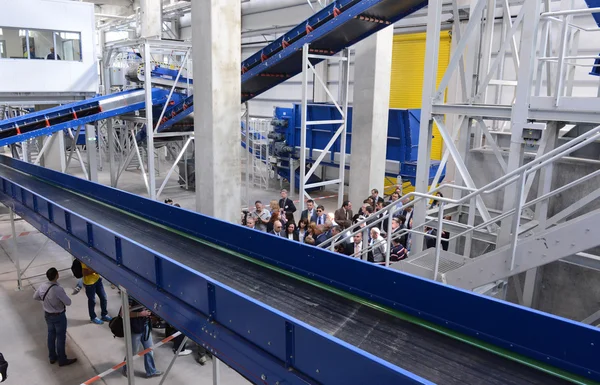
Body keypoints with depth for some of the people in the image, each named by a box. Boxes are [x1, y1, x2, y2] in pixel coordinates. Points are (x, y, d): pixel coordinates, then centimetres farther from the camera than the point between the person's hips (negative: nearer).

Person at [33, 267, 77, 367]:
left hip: (47, 314, 7)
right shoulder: (58, 289, -32)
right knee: (61, 337, 8)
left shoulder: (42, 286, -11)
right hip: (59, 316, -7)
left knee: (51, 335, 22)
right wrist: (62, 297, -6)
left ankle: (52, 357, 38)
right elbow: (68, 302, -24)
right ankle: (62, 360, 22)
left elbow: (35, 297, 7)